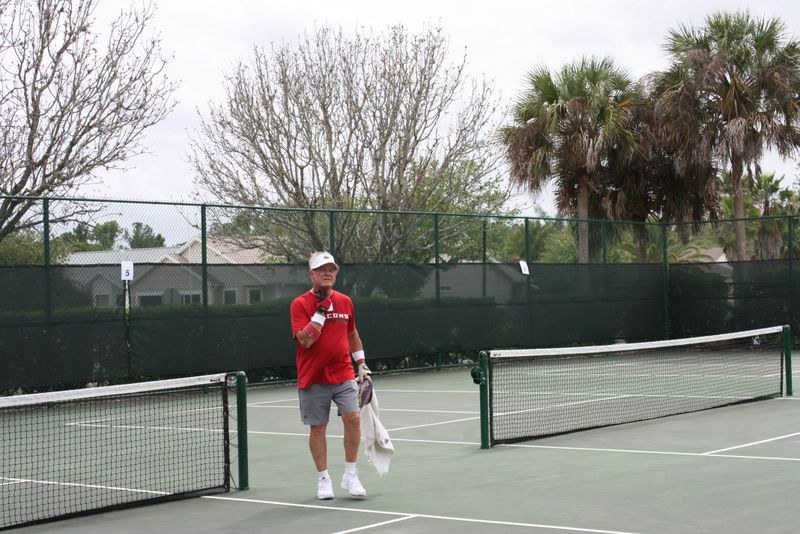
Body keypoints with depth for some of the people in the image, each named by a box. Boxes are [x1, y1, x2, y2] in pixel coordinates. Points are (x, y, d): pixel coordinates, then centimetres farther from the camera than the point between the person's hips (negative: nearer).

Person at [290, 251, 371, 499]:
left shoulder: (345, 301, 8)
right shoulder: (300, 304, -7)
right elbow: (304, 340, -18)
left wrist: (361, 363, 21)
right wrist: (321, 311, -20)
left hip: (343, 375, 3)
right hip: (313, 379, -3)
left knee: (353, 417, -10)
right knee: (318, 428, 3)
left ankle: (350, 475, 3)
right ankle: (323, 479, 17)